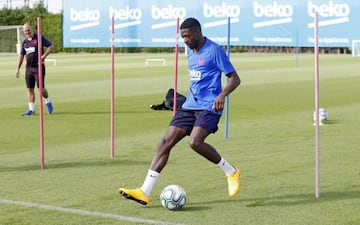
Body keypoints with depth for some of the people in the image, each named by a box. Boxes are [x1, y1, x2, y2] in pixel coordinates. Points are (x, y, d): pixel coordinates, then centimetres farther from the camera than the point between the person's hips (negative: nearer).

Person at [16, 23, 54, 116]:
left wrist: (43, 57, -15)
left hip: (38, 67, -5)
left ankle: (48, 102, 20)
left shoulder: (39, 38, -4)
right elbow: (21, 55, 16)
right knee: (30, 89, 2)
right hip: (28, 68, 5)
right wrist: (18, 69, 12)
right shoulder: (25, 42, 13)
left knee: (41, 88, -7)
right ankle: (31, 110, 6)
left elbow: (50, 46, -6)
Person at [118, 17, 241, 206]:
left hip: (209, 107, -8)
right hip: (190, 105, 8)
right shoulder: (190, 52, 14)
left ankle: (231, 172, -4)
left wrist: (222, 95, -27)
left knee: (195, 142, -28)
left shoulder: (214, 50, -10)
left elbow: (235, 78, -11)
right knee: (166, 141, -5)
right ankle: (144, 192, -8)